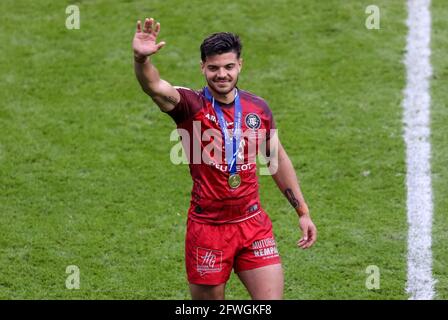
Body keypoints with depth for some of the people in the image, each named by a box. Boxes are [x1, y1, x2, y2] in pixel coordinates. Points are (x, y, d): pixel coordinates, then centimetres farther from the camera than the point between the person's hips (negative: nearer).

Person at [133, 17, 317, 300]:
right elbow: (155, 86, -30)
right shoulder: (191, 105, -9)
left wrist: (303, 212, 17)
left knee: (272, 298, -4)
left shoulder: (258, 108, 4)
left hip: (254, 224, 3)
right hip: (207, 228, -3)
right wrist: (141, 59, -52)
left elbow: (278, 160, 16)